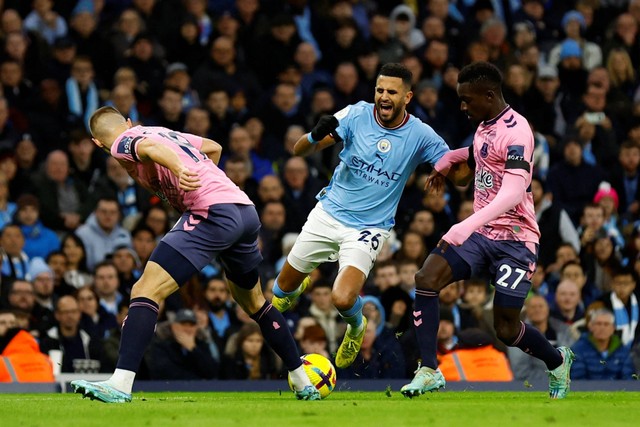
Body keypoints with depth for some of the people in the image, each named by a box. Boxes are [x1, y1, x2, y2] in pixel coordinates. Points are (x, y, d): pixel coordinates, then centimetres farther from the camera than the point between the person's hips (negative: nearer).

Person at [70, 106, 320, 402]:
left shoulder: (122, 144, 4)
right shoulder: (165, 131, 27)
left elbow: (149, 147, -20)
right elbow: (213, 147, 38)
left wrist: (180, 170, -38)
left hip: (213, 213, -8)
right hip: (246, 210, 8)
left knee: (146, 290, -13)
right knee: (253, 301, 29)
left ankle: (120, 384, -27)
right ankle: (304, 384, 34)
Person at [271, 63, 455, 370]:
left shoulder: (420, 135, -13)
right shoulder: (357, 115, -11)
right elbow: (300, 150, -12)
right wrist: (316, 135, -35)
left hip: (368, 228, -2)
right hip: (328, 214, 2)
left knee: (343, 299, -23)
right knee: (284, 287, 11)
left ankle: (356, 328, 15)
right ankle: (296, 287, 51)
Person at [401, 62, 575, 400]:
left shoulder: (516, 131, -18)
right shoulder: (484, 125, 11)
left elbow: (513, 193, -30)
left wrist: (467, 226, -38)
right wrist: (445, 162, 26)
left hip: (514, 240, -8)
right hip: (479, 233, 8)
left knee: (506, 329, -4)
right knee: (426, 278, -17)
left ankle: (558, 361, 28)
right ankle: (429, 371, -15)